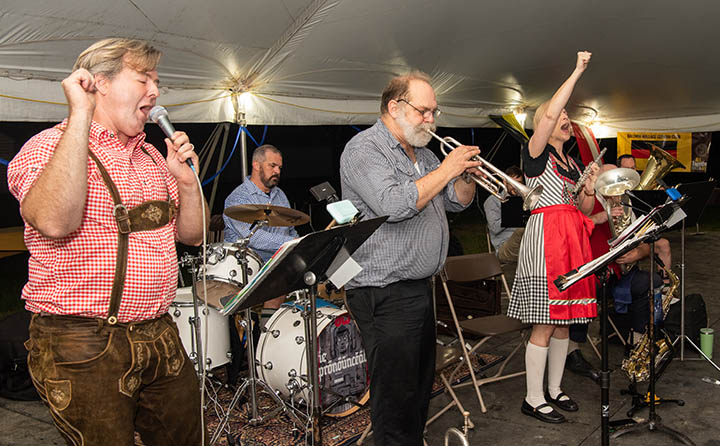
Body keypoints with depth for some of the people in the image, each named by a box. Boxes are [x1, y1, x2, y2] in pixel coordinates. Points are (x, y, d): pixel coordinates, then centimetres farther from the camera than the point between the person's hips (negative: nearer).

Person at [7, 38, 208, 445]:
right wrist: (80, 117, -25)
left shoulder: (150, 156, 13)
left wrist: (187, 180, -3)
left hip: (160, 336, 7)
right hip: (82, 348, -7)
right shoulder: (48, 147, -9)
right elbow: (54, 221, -31)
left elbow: (192, 234, 16)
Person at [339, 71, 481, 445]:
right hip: (384, 292, -9)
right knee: (397, 393, -2)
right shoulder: (365, 149, -13)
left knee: (420, 384, 19)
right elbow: (394, 205, -27)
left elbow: (456, 201, 20)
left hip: (419, 286, 9)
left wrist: (467, 177, -2)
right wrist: (446, 170, -19)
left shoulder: (422, 154, 16)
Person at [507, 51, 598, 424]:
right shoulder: (535, 153, -3)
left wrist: (590, 190, -1)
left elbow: (584, 211, 21)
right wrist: (577, 72, -17)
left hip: (572, 239, 8)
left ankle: (554, 390, 25)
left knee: (564, 320, 12)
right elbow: (548, 115, -21)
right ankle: (533, 400, 5)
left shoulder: (574, 164, 20)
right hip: (545, 236, -8)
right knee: (543, 324, -5)